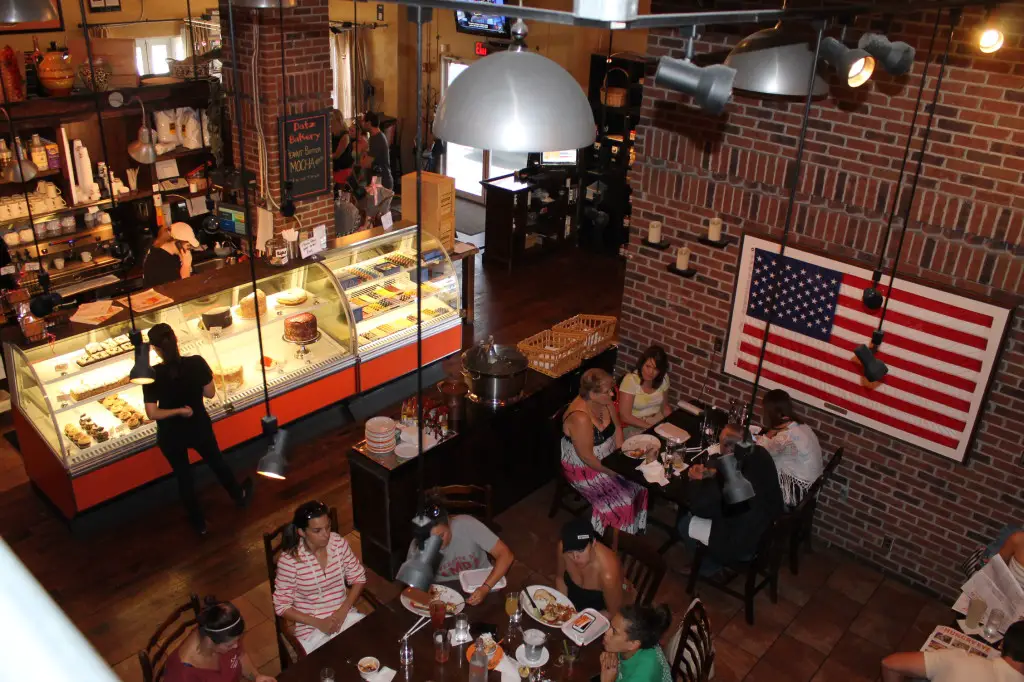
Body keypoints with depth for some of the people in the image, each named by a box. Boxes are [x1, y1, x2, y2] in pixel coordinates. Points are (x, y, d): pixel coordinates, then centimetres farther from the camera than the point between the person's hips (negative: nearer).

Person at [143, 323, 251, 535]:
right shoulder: (196, 363, -21)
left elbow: (152, 413, -22)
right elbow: (210, 393, -8)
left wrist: (178, 411, -12)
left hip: (171, 436, -1)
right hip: (199, 428, 1)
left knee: (183, 476, 22)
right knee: (217, 463, 28)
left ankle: (199, 522, 40)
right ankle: (240, 496, 53)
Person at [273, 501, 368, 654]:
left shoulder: (338, 543, -7)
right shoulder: (289, 559, -16)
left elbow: (359, 578, 3)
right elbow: (282, 606, -8)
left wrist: (343, 611, -11)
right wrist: (318, 623, -17)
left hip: (344, 615, 4)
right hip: (311, 626, -4)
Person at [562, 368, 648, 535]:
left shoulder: (605, 401, -10)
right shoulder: (580, 418, -35)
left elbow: (617, 427, 7)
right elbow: (586, 456, -28)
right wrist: (612, 472, -17)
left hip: (608, 458, 8)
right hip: (584, 468, -8)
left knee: (639, 480, -2)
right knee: (622, 500, -15)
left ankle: (635, 524, 20)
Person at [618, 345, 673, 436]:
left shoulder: (663, 378, -4)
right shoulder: (630, 380, -19)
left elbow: (665, 405, 11)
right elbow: (625, 416, -19)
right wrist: (649, 426, -23)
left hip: (659, 422, 6)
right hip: (635, 426, -6)